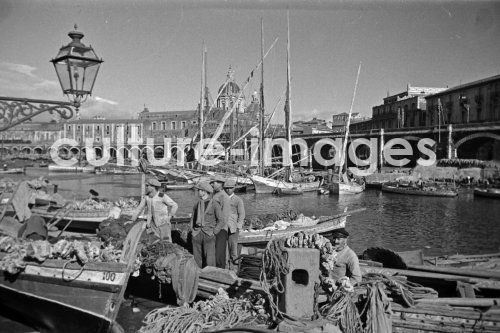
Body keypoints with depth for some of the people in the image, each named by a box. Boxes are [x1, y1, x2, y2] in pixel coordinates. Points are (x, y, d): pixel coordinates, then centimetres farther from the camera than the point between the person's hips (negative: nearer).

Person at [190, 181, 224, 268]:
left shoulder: (214, 205, -3)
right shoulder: (196, 205, 11)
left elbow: (221, 221, -1)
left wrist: (213, 233, -8)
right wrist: (192, 231, 10)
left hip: (209, 236, -4)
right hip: (196, 235, 4)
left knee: (210, 261, -5)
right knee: (197, 260, 7)